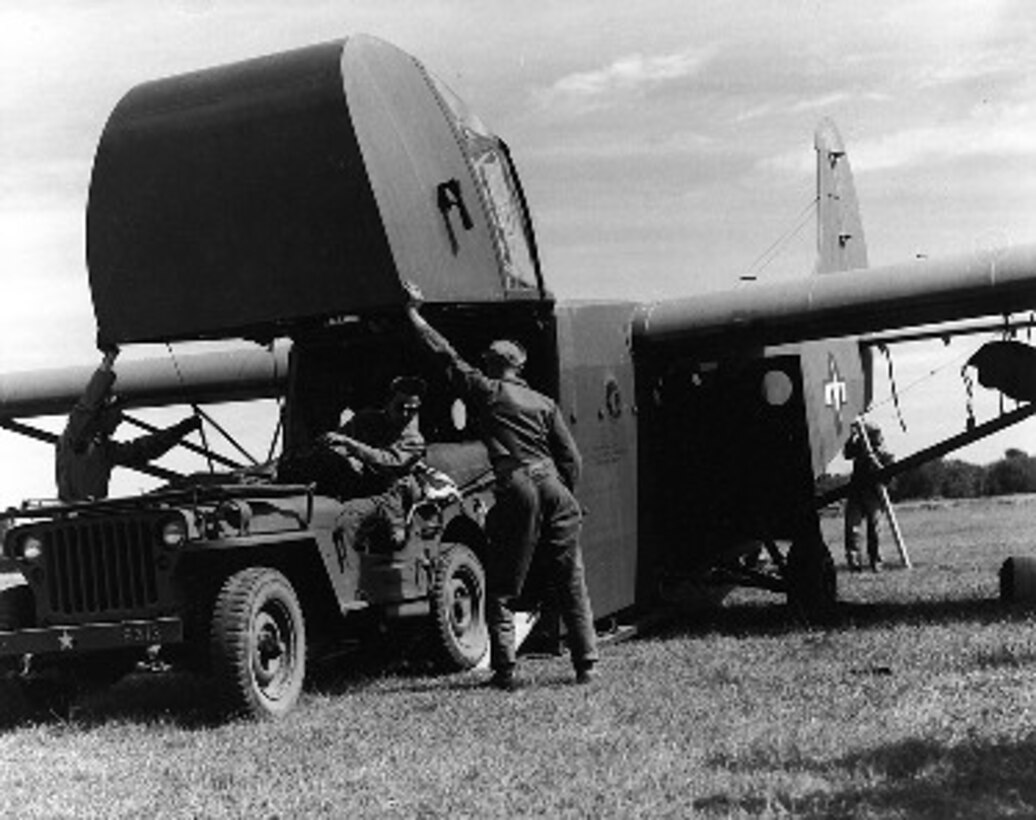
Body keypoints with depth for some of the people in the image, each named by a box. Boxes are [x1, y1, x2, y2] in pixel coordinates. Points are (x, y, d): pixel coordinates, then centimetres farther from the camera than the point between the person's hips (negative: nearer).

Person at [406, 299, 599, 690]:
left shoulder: (486, 392, 6)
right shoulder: (544, 403, 16)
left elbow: (446, 354, 11)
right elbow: (571, 459, 12)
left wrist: (415, 316, 22)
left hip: (517, 490, -4)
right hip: (553, 488, 4)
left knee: (501, 588, 4)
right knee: (571, 583, 9)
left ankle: (505, 670, -2)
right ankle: (586, 665, 8)